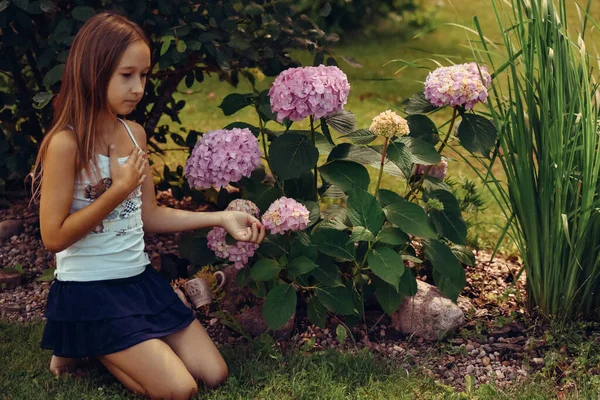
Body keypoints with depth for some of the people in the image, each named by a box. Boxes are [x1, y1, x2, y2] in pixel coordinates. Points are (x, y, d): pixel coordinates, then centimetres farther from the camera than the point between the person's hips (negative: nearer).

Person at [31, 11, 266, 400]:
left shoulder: (135, 133, 4)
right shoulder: (66, 144, -18)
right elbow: (54, 236, -18)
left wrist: (221, 218, 3)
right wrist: (119, 190, -20)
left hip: (141, 279, 7)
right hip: (89, 290, -7)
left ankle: (107, 347, 18)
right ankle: (82, 347, 8)